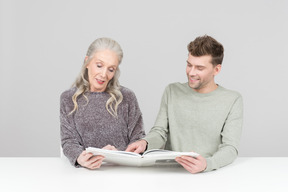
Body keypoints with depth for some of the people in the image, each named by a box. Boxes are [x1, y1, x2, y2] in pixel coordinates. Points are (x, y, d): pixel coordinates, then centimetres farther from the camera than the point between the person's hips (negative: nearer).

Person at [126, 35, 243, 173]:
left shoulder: (233, 100, 1)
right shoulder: (172, 92, 11)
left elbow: (230, 148, -8)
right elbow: (160, 132, 7)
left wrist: (207, 164, -28)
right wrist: (145, 143, -17)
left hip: (209, 175, -2)